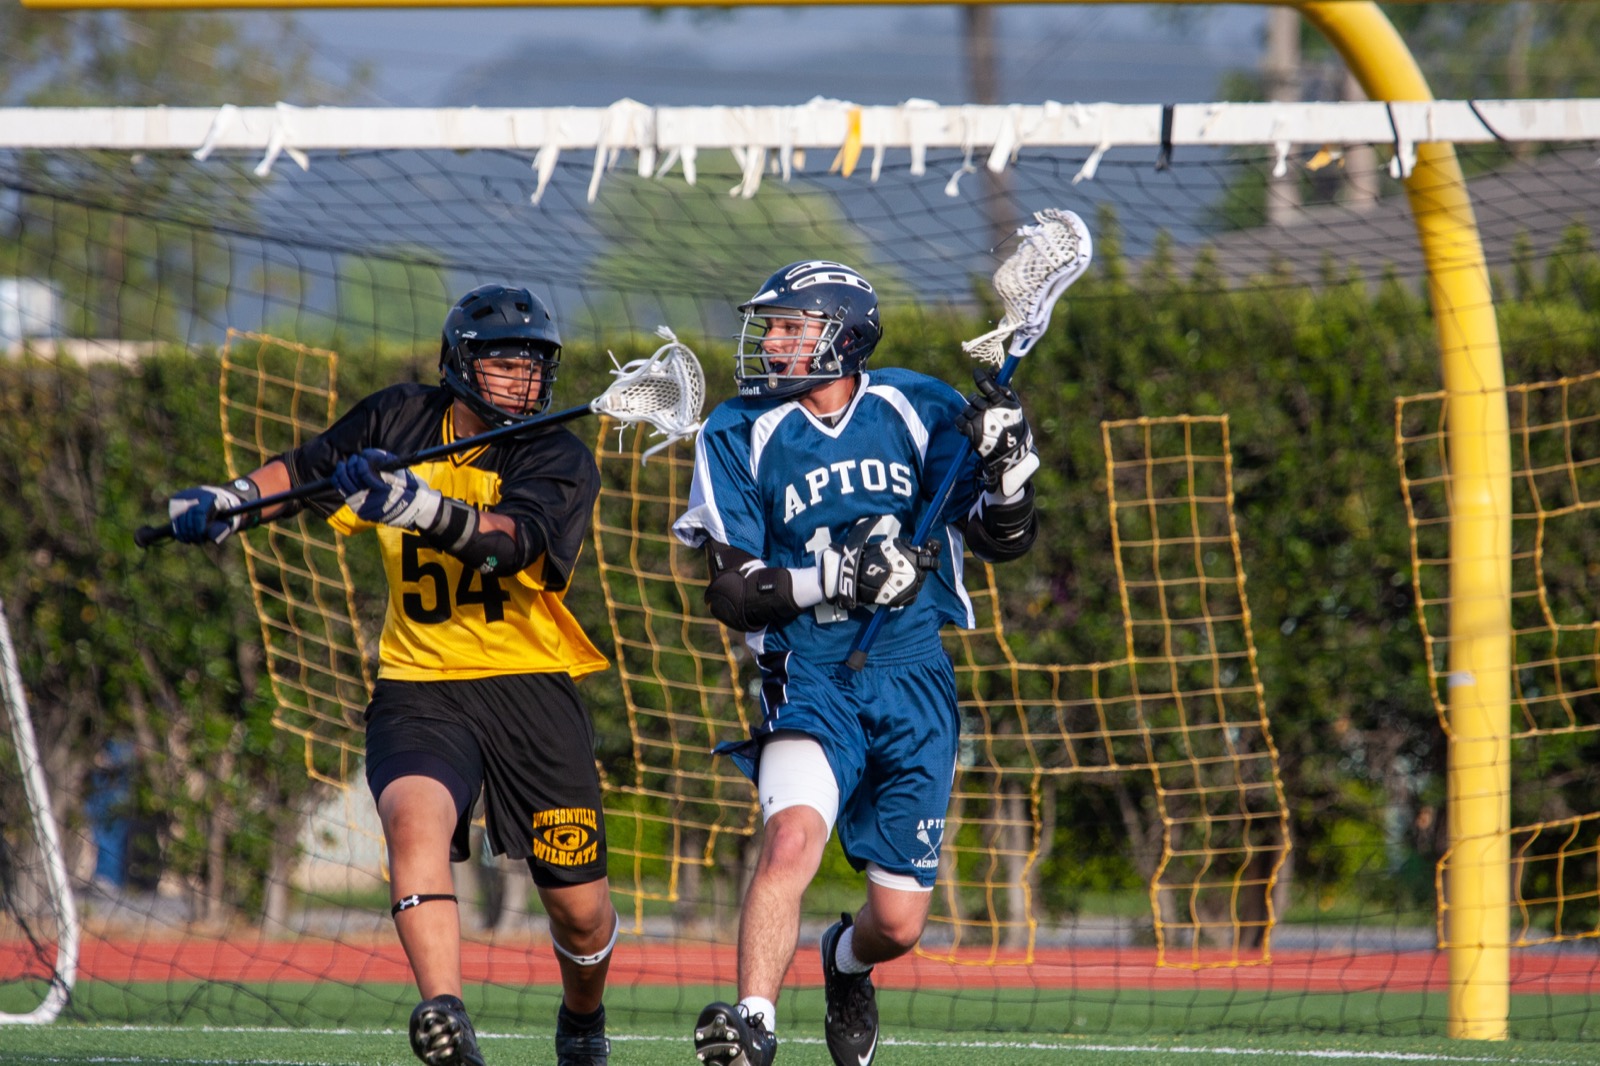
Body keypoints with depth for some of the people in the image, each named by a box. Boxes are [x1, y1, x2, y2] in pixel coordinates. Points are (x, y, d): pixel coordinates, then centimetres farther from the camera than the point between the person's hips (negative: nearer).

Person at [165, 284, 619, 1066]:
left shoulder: (561, 460, -7)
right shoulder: (399, 422, 4)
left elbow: (510, 539, -28)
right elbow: (304, 471, 23)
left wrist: (419, 506, -43)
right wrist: (228, 500, 5)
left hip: (529, 685, -1)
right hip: (417, 687, 1)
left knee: (579, 911, 2)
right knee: (414, 815, -32)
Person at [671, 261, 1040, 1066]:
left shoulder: (919, 412, 3)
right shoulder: (740, 435, 1)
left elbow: (1004, 541, 5)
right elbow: (732, 592, -5)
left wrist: (1008, 465, -15)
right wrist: (838, 577, -20)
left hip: (914, 677, 1)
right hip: (809, 675, -1)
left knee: (899, 922, 3)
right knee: (792, 833, -31)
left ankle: (847, 962, 38)